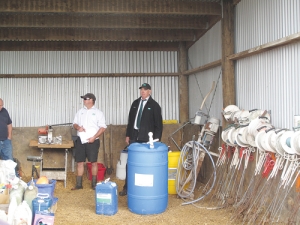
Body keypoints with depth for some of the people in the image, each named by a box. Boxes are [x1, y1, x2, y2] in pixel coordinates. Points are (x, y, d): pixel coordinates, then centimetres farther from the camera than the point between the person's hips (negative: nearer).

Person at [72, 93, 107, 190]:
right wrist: (78, 127, -8)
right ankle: (79, 184, 14)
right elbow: (74, 123, 16)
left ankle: (94, 184, 12)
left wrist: (94, 137, -15)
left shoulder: (98, 112, -1)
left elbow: (103, 127, -5)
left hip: (92, 141, -4)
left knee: (93, 162, 1)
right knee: (80, 162, 6)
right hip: (80, 141, 4)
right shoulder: (80, 111, 12)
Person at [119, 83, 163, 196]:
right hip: (134, 137, 4)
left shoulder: (154, 105, -2)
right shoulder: (135, 103, 12)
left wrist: (156, 140, -8)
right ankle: (127, 187, 12)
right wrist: (128, 135, 11)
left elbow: (158, 124, -3)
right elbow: (130, 120, 16)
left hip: (146, 139, -4)